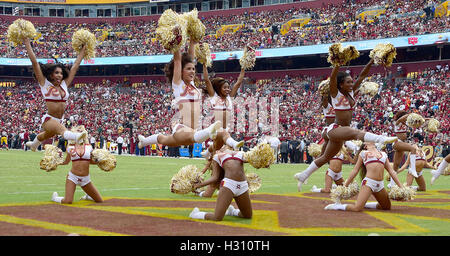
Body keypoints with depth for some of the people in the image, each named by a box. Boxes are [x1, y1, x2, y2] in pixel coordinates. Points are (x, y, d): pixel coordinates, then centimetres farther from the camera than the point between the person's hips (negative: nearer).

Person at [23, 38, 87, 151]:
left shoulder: (64, 85, 6)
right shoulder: (45, 83, -6)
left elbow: (75, 66, 11)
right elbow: (34, 62, -8)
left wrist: (83, 50, 15)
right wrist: (27, 42, -9)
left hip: (59, 120, 7)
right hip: (48, 119, -7)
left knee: (46, 136, 33)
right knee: (62, 129, -39)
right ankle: (76, 136, -70)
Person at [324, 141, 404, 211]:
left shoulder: (383, 154, 20)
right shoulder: (363, 153, 12)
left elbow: (391, 171, 19)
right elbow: (355, 170, 13)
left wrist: (401, 186, 12)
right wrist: (345, 186, 10)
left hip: (380, 185, 5)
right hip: (368, 182, -5)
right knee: (357, 208, -21)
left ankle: (363, 204, 20)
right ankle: (337, 206, 4)